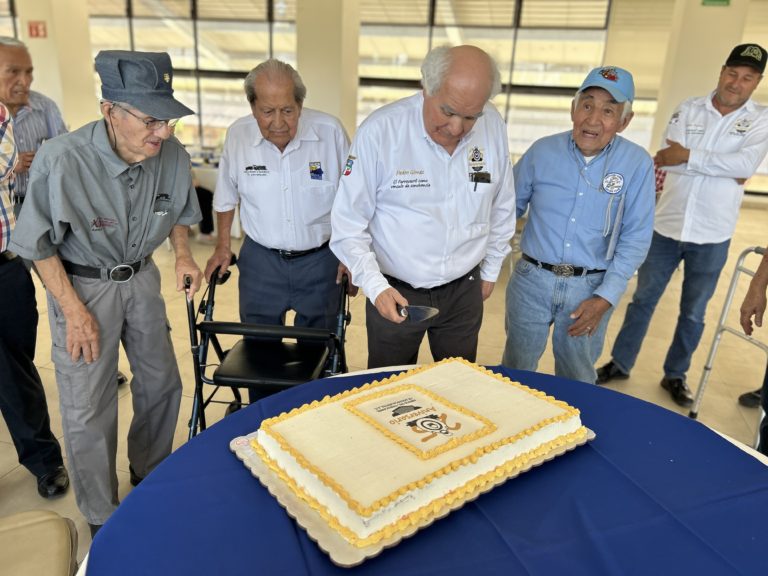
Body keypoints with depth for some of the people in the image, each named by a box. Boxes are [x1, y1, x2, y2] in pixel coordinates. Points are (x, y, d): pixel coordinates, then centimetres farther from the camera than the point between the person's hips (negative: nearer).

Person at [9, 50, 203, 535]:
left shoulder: (172, 155, -15)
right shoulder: (62, 159, -27)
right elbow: (38, 243, -13)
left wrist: (182, 253, -11)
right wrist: (74, 310, -15)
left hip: (142, 278, 5)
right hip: (81, 285, -4)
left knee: (162, 385, 16)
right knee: (88, 411, 3)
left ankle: (151, 478, 44)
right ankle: (103, 522, 26)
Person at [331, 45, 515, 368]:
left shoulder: (493, 128, -6)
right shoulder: (379, 131, -19)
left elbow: (501, 208, 8)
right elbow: (348, 223, -13)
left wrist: (490, 271, 14)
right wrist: (375, 286, -22)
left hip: (464, 292, 3)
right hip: (394, 292, -3)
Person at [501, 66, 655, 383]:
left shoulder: (638, 164, -6)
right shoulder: (542, 150, -3)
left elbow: (635, 239, -5)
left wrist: (605, 298, -11)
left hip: (591, 288, 0)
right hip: (532, 279, 1)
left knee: (577, 380, 17)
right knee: (515, 372, 15)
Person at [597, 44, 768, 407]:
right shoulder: (688, 109, 3)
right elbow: (669, 156, -12)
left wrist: (690, 157, -17)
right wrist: (722, 168, -15)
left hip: (711, 235, 0)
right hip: (666, 225, 1)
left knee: (693, 312, 12)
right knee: (643, 299, 11)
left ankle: (675, 375, 29)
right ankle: (620, 363, 26)